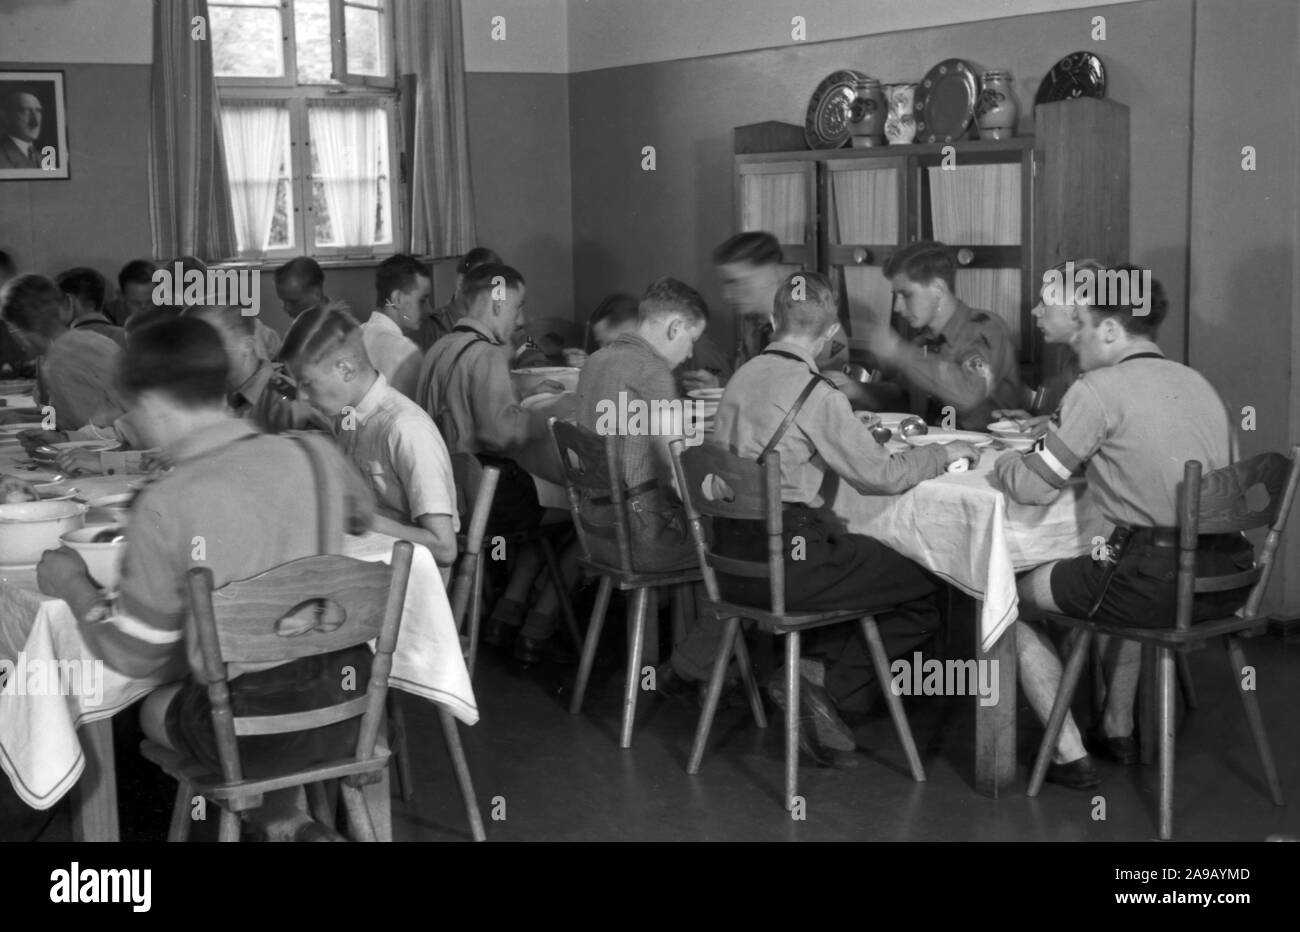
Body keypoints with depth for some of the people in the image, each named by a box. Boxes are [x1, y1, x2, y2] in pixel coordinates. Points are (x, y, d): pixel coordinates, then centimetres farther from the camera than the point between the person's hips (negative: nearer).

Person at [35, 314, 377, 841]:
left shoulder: (164, 505, -18)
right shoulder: (316, 455, -5)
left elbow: (135, 656, -9)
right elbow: (361, 516, 20)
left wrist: (74, 587, 7)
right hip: (347, 702, 5)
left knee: (155, 709, 29)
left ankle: (283, 822, 16)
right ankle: (289, 823, 23)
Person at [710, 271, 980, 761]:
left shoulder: (743, 376, 8)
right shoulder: (816, 393, -14)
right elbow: (879, 475, -13)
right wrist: (942, 453, 4)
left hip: (732, 562, 8)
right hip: (786, 561, -8)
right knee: (926, 590, 2)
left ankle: (810, 671, 13)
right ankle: (827, 679, -2)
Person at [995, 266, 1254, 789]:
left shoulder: (1099, 389, -7)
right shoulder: (1198, 383, 16)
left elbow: (1032, 489, -6)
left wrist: (1004, 464, 14)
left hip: (1154, 582, -8)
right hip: (1228, 583, 8)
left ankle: (1070, 755, 12)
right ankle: (1118, 730, 41)